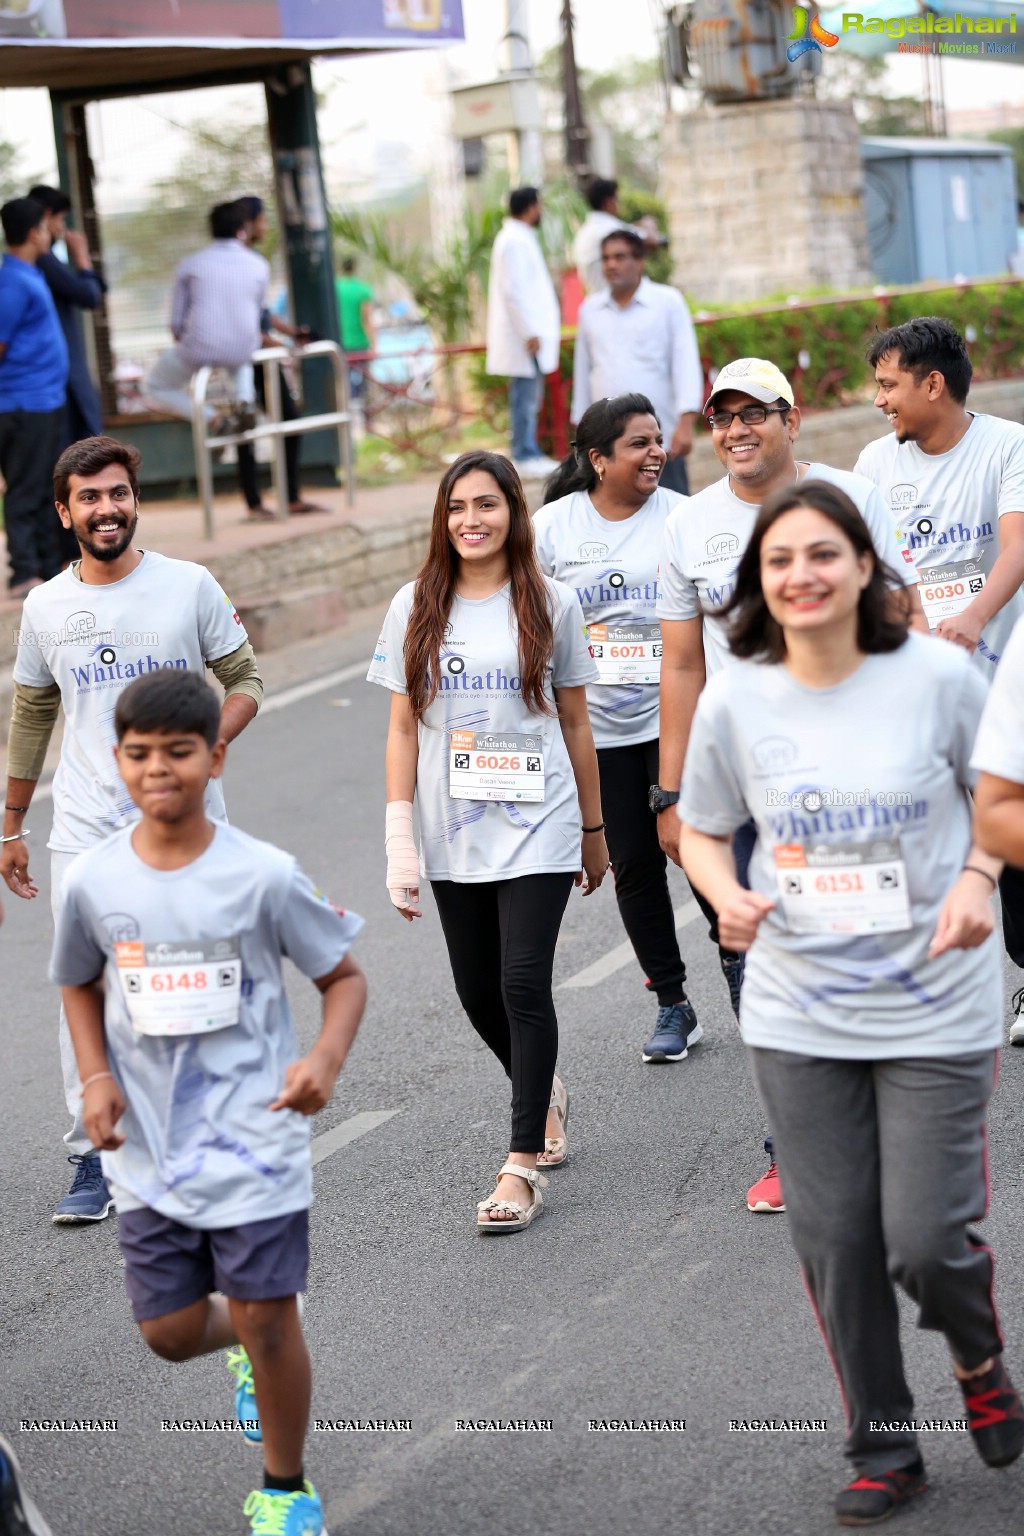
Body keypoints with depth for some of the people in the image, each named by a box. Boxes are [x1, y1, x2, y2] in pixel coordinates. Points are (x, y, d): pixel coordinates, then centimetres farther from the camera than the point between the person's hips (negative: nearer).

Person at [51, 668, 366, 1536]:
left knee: (264, 1317, -1)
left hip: (253, 1140, -3)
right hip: (149, 1150, 3)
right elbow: (80, 986, 14)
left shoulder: (264, 876, -13)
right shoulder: (94, 881, -4)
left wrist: (326, 1058, -21)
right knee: (171, 1332, 8)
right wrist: (97, 1078, -2)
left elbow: (345, 978, -2)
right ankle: (249, 1352, 45)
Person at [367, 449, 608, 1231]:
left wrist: (593, 828, 11)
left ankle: (524, 1164, -4)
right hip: (454, 835, 3)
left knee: (524, 984, -11)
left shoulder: (550, 604, 1)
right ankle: (545, 1093, 38)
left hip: (537, 829, -3)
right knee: (479, 993, 9)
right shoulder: (417, 608, 4)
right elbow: (404, 729, 5)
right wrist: (400, 839, 0)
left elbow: (575, 724, 7)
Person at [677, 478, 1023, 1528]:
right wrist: (726, 898, -12)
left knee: (924, 1239, -2)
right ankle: (883, 1450, 29)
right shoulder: (733, 698, -5)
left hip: (934, 1009, -2)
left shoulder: (937, 675, -10)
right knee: (833, 1243, 8)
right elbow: (700, 829, 8)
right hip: (798, 1017, 2)